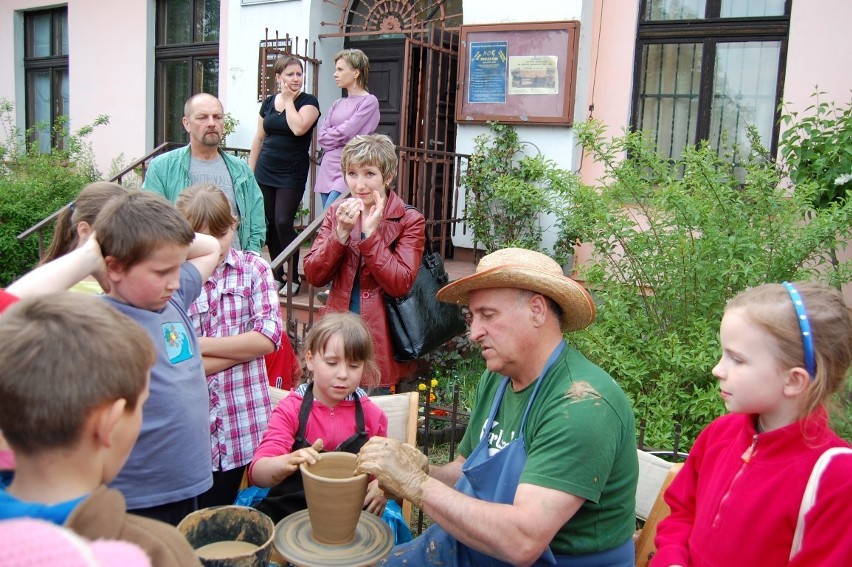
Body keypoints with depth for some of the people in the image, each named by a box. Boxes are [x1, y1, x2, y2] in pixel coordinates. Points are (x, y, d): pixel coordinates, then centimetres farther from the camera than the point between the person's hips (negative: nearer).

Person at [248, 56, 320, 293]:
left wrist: (289, 100, -11)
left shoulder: (309, 102, -4)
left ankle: (293, 277, 2)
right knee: (269, 224, 7)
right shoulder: (269, 102, 10)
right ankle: (277, 274, 20)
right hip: (265, 171, 5)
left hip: (292, 173, -5)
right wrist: (249, 171, 10)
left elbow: (298, 128, -24)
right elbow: (259, 138, 13)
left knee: (283, 222, -11)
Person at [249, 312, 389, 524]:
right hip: (289, 510, -3)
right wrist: (288, 463, -38)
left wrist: (381, 486, -6)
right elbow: (257, 473, -15)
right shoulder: (290, 410, -4)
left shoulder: (372, 415, 3)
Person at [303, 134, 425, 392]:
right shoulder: (337, 213, 7)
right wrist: (341, 233, -15)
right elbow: (313, 275, -2)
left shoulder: (409, 221, -5)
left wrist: (370, 233, -19)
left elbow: (400, 284, -16)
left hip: (381, 342, -3)